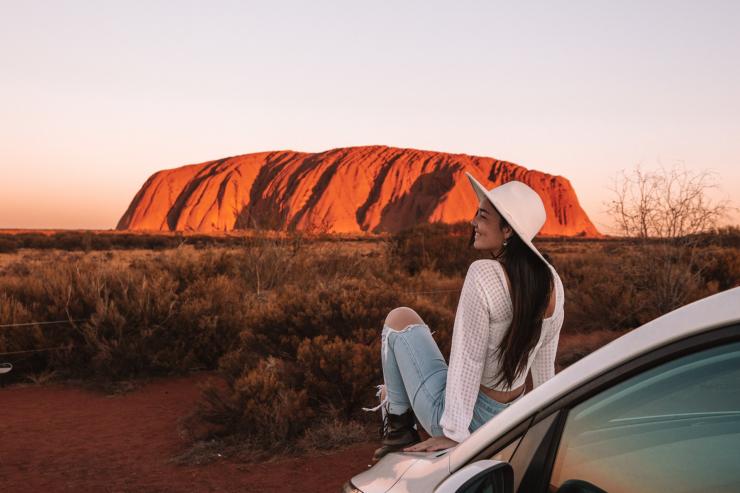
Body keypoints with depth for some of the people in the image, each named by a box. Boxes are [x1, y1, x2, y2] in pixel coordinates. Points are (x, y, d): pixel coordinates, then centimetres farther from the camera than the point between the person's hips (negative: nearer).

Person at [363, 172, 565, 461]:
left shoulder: (484, 274, -27)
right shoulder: (551, 281, -5)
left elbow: (467, 362, -24)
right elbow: (545, 364, 6)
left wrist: (454, 433, -16)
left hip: (460, 413, -8)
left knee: (400, 319, 9)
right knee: (390, 390, 30)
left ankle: (398, 428, 12)